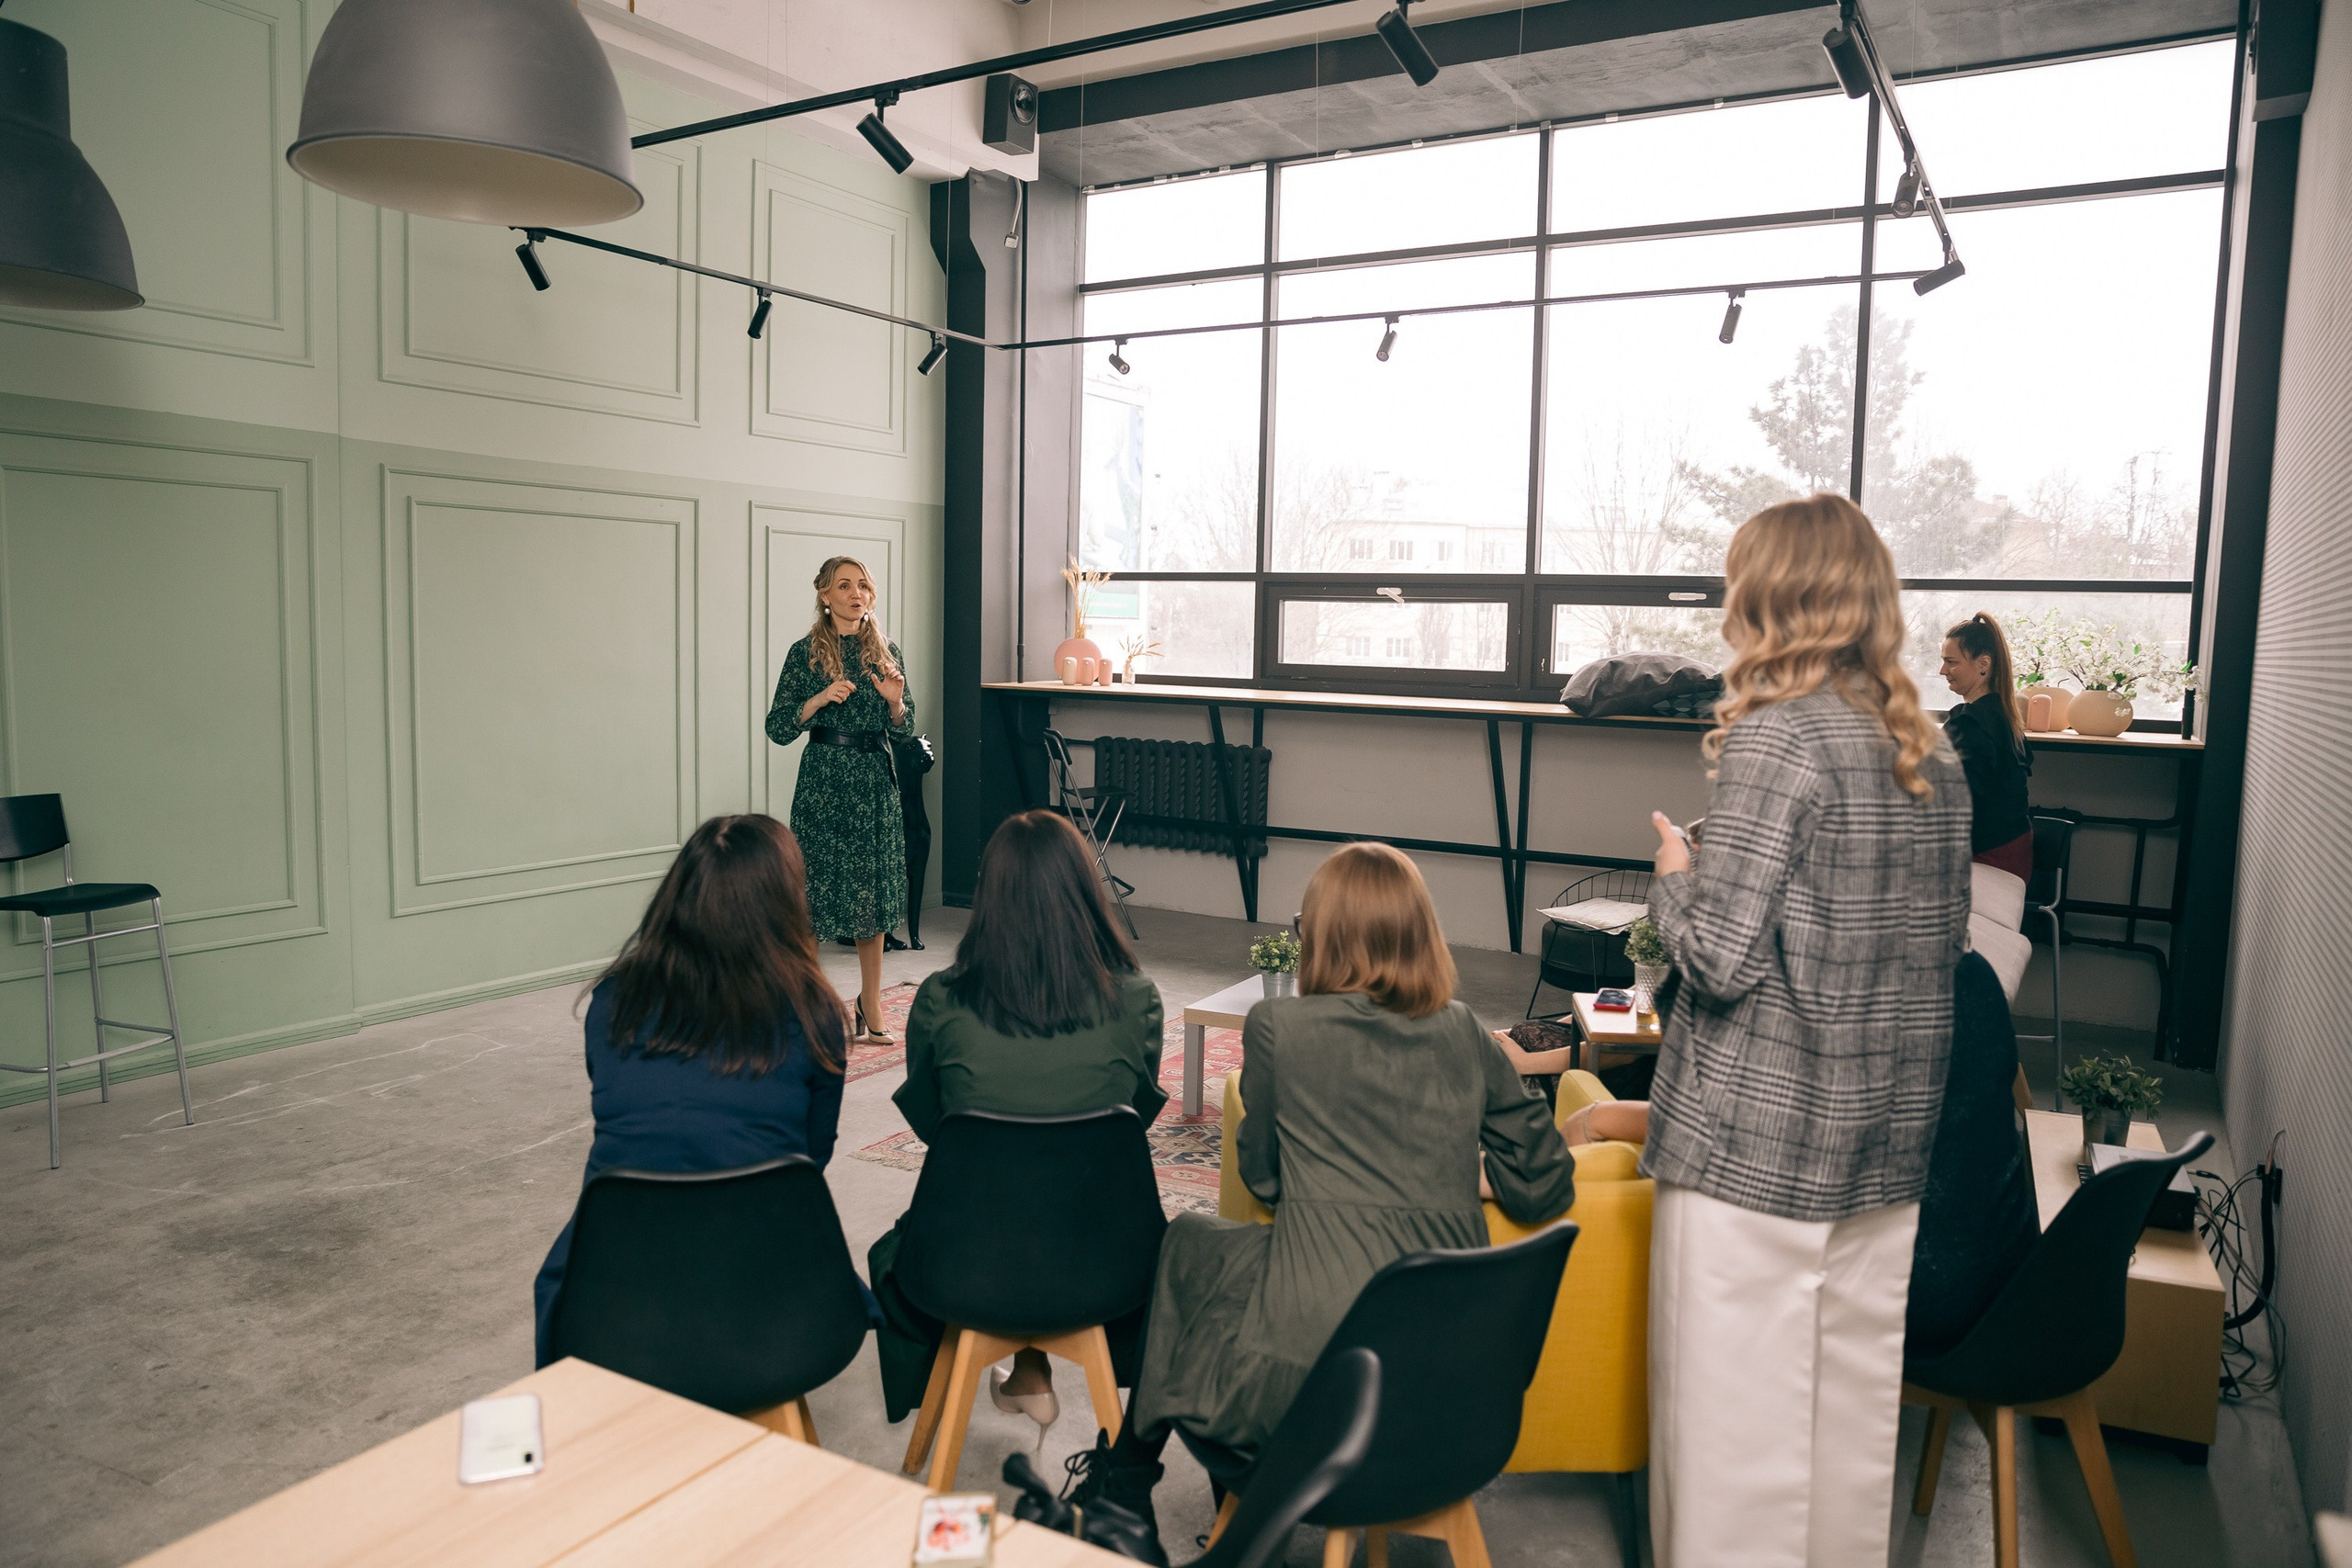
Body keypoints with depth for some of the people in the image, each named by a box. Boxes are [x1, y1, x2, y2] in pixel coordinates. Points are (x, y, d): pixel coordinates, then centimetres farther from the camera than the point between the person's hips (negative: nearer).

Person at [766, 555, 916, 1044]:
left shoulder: (885, 651, 9)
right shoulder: (805, 653, -1)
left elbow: (903, 729, 12)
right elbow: (777, 729, -3)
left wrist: (894, 700, -8)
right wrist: (819, 699, -17)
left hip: (875, 782, 4)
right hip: (824, 780, -3)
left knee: (874, 893, 7)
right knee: (815, 888, -2)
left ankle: (871, 1006, 17)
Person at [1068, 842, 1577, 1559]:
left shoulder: (1276, 1028, -5)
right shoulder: (1465, 1035, 4)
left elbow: (1262, 1175, 8)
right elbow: (1543, 1187, 7)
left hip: (1318, 1364, -4)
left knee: (1188, 1241, 25)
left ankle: (1123, 1486, 40)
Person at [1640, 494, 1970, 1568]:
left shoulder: (1777, 734, -16)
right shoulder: (1932, 749, 7)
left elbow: (1722, 958, -19)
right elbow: (1944, 933, 15)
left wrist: (1674, 877, -1)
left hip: (1757, 1138, -7)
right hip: (1889, 1135, 8)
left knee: (1738, 1415, 5)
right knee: (1855, 1400, 19)